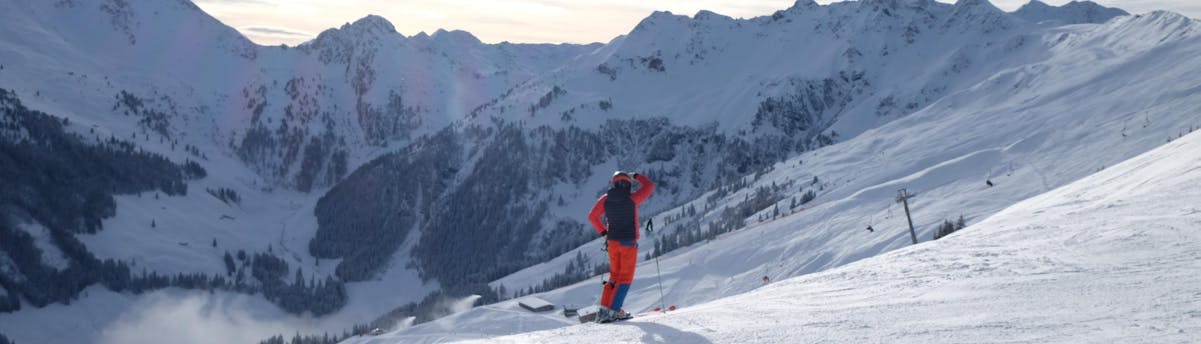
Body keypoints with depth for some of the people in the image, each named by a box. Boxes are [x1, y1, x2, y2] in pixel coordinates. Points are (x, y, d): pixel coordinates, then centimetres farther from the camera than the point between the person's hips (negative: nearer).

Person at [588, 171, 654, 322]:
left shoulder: (605, 199, 0)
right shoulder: (632, 199, -11)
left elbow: (592, 216, 7)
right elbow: (649, 186, 2)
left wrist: (603, 231, 15)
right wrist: (636, 176, 16)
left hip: (612, 242, 5)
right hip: (629, 242, -5)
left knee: (615, 276, 16)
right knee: (626, 277, 2)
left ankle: (604, 308, 9)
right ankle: (614, 310, -6)